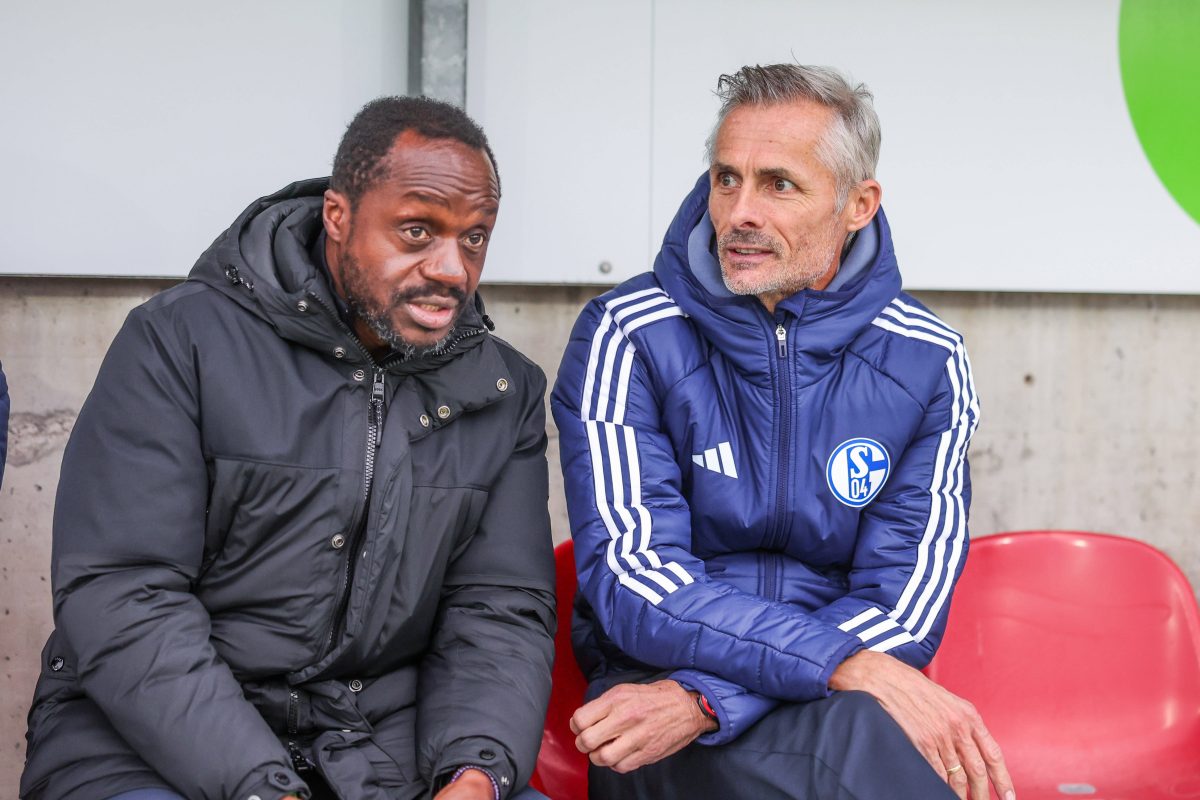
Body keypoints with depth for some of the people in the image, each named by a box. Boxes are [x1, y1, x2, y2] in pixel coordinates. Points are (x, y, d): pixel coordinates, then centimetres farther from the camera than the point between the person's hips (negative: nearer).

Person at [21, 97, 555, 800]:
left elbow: (503, 610, 2)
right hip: (153, 738, -2)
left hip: (382, 741, 3)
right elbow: (118, 597, -14)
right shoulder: (181, 341, -8)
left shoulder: (507, 393, 5)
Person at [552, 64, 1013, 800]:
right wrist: (848, 668, -26)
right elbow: (632, 579, -14)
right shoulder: (628, 335, -5)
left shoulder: (927, 362, 1)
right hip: (650, 685, -3)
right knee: (854, 737, -34)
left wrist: (706, 698, -20)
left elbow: (904, 602, -5)